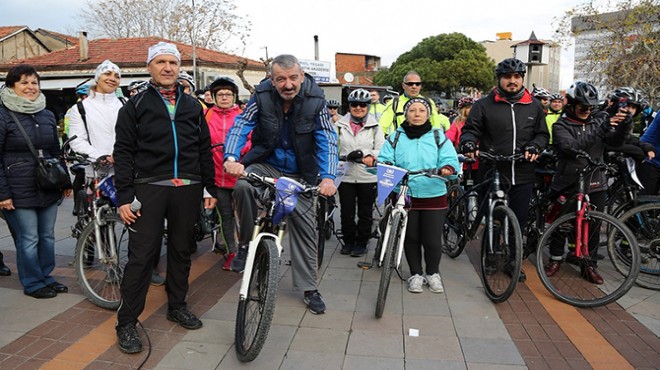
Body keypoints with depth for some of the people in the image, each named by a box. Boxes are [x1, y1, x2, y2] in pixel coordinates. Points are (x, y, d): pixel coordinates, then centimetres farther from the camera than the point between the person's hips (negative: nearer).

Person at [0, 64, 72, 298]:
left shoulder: (47, 115, 12)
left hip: (48, 189, 5)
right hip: (20, 192, -5)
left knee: (47, 236, 12)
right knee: (28, 239, 2)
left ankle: (46, 277, 27)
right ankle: (32, 283, 17)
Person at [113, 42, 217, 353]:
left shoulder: (192, 106, 15)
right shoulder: (136, 105, 5)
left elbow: (205, 150, 15)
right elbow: (123, 152, -1)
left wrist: (210, 188, 9)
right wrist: (124, 196, -8)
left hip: (187, 189, 4)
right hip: (149, 188, -3)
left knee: (181, 250, 12)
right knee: (141, 255, -3)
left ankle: (177, 305, 29)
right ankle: (127, 322, 8)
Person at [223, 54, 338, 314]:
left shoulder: (315, 100, -15)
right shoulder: (262, 95, -13)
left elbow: (327, 140, -19)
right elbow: (240, 125, -18)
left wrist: (328, 176, -35)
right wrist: (231, 157, -38)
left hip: (300, 174, 1)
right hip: (266, 164, 0)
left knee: (305, 228, 3)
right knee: (243, 186, -34)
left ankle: (309, 289, 20)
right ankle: (246, 243, -10)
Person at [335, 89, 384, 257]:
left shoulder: (374, 126, 2)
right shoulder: (341, 125, 6)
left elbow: (381, 149, -1)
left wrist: (371, 157, -19)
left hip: (368, 176, -1)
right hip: (346, 175, 1)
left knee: (365, 212, 8)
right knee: (346, 212, 8)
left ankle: (361, 243, 22)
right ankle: (348, 241, 24)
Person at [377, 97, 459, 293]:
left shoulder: (439, 137, 5)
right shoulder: (396, 138, 7)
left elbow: (450, 159, -2)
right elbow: (384, 159, 2)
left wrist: (447, 168, -24)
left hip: (433, 196, -1)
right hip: (405, 195, 1)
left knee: (432, 239, 2)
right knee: (411, 238, 9)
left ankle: (433, 273, 27)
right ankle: (416, 274, 28)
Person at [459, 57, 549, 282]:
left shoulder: (534, 106, 12)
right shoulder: (484, 105, 3)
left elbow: (542, 134, 16)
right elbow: (470, 129, 1)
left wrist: (535, 147, -5)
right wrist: (468, 143, -21)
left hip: (522, 176, 3)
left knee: (518, 221, 8)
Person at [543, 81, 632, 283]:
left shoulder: (597, 122, 8)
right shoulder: (561, 126, -5)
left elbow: (615, 141, -5)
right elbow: (571, 147, -24)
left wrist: (625, 124, -24)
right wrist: (601, 130, -31)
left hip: (595, 184, 3)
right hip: (567, 184, -3)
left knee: (592, 227, 8)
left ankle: (589, 265, 23)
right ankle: (556, 259, 26)